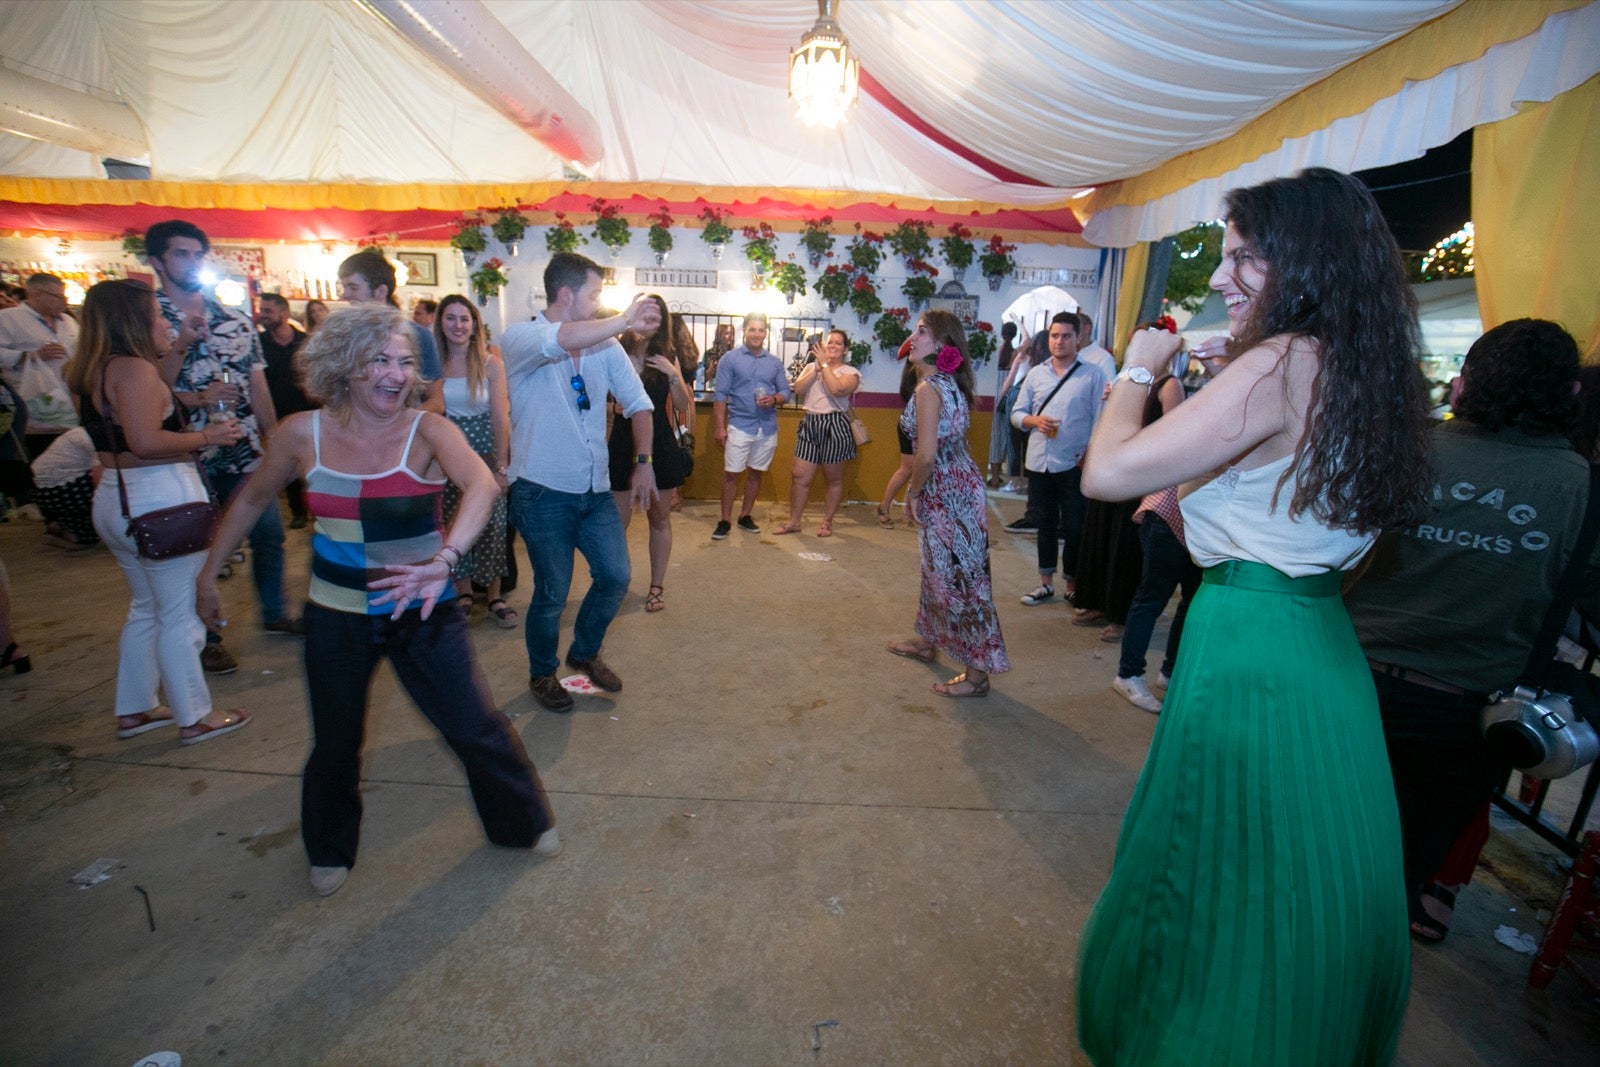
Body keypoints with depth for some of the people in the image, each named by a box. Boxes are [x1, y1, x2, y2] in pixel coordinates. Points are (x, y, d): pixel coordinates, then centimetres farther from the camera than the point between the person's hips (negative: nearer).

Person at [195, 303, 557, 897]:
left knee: (475, 727, 4)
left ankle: (524, 820, 31)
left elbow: (482, 484, -36)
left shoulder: (427, 430, -15)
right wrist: (208, 573, 16)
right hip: (337, 618, 3)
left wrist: (446, 558, -51)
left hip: (424, 613, -2)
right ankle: (330, 849, 47)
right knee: (335, 743, 17)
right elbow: (252, 500, 13)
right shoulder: (303, 434, -5)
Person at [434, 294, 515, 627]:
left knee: (491, 523, -3)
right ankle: (463, 590, 25)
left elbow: (500, 418, -8)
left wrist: (501, 467, -12)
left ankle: (494, 596, 10)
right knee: (454, 523, 8)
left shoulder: (490, 362, -6)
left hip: (486, 453, -2)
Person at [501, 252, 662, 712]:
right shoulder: (520, 339, -10)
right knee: (552, 593, 5)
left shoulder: (605, 344, 4)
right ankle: (542, 673, 32)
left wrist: (644, 461, -3)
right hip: (543, 492, -5)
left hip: (595, 489, 5)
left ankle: (585, 652, 35)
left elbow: (638, 403, 7)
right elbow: (562, 340, -34)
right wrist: (625, 321, -29)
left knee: (616, 576, 8)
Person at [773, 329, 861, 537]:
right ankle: (794, 521, 13)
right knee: (799, 476, 1)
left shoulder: (850, 372, 2)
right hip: (810, 424, 4)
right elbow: (798, 390, 0)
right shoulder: (811, 366, 15)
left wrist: (825, 364, -11)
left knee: (833, 478, 6)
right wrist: (816, 368, -6)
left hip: (835, 426, -3)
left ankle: (827, 522, 20)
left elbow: (837, 390, -19)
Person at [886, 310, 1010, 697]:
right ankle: (927, 641, 39)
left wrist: (913, 492, -8)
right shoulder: (949, 383, 11)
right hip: (954, 484, 10)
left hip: (947, 491, -10)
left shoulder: (928, 388, -18)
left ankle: (977, 673, 7)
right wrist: (919, 488, 16)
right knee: (938, 568, 21)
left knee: (957, 575, -3)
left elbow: (927, 455, -23)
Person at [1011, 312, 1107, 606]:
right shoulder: (1035, 374, 10)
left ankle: (1073, 586, 18)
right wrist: (1035, 421, -11)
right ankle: (1046, 583, 23)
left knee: (1074, 528, 3)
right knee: (1046, 524, 12)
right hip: (1038, 462, 3)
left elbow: (1101, 420, -4)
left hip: (1074, 465, -3)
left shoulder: (1093, 375, 0)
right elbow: (1017, 413, 10)